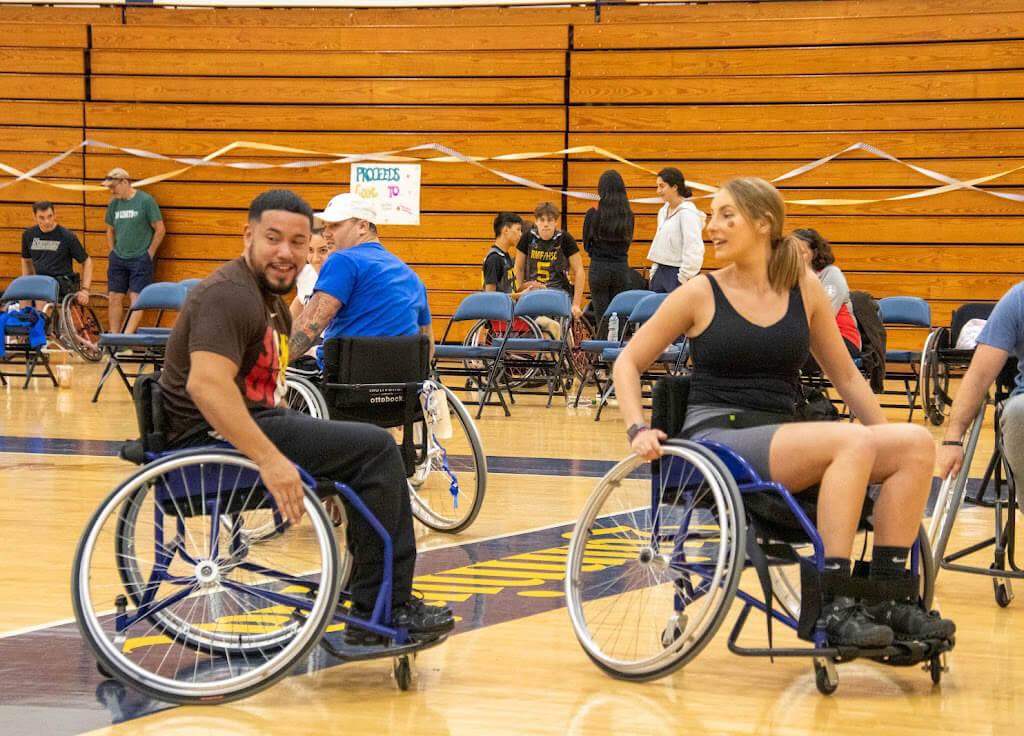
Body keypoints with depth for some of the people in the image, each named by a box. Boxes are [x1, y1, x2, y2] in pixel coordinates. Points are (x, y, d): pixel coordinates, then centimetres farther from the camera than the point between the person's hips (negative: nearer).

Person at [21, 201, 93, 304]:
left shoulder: (67, 236, -3)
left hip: (63, 282, -4)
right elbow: (26, 260, 27)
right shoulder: (28, 235, 10)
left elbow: (87, 262, 3)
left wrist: (84, 290, -5)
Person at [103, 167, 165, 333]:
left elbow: (160, 230, -6)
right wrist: (113, 253, 12)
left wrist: (149, 254, -5)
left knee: (136, 298, -11)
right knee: (114, 298, 4)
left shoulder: (146, 201, -9)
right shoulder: (114, 203, 7)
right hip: (118, 259, 5)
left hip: (140, 259, -5)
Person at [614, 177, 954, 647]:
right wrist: (638, 429, -8)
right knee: (852, 442, -30)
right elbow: (628, 363, 7)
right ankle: (833, 606, -31)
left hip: (782, 441, 5)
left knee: (916, 444, -17)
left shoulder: (805, 291, 11)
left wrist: (885, 440, 12)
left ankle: (886, 598, -17)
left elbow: (845, 376, 19)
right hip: (717, 440, -5)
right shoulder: (700, 295, 3)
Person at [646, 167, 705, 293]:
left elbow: (694, 250, -17)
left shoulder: (687, 212, -13)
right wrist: (654, 272, 16)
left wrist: (684, 279, -17)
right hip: (661, 272, 8)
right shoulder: (663, 211, 14)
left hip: (677, 272, -8)